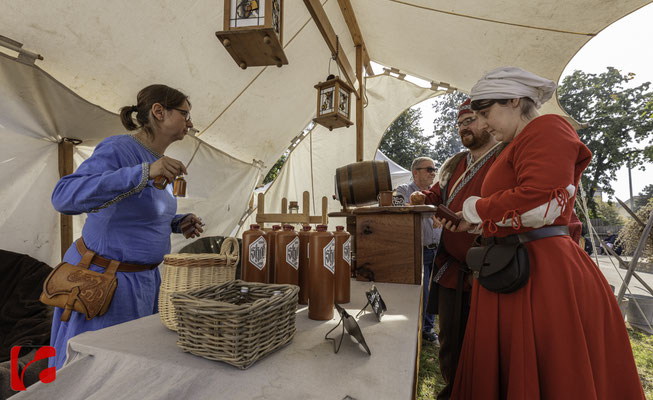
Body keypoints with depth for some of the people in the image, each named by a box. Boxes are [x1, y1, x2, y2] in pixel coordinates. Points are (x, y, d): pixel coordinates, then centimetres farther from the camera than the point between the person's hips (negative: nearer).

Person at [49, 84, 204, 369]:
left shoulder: (158, 161, 8)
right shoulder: (119, 149, -18)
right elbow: (64, 197, -31)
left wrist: (177, 223, 3)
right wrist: (144, 172, -39)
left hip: (144, 279, 8)